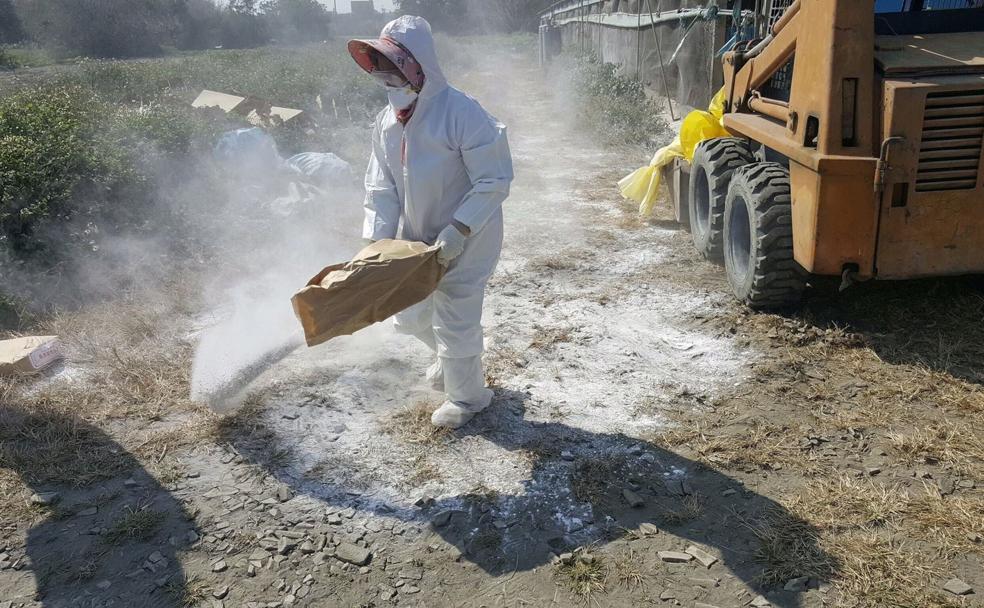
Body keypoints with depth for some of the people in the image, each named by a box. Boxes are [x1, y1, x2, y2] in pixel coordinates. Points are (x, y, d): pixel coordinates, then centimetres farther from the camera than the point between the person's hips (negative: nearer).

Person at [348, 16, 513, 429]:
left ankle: (467, 397, 28)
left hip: (465, 240, -7)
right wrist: (377, 240, -11)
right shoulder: (387, 121, -3)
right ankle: (449, 359, 51)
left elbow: (495, 182, -23)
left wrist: (457, 231, -29)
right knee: (409, 314, 19)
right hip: (416, 237, 7)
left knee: (455, 320, 2)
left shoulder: (462, 114, -24)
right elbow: (381, 187, 0)